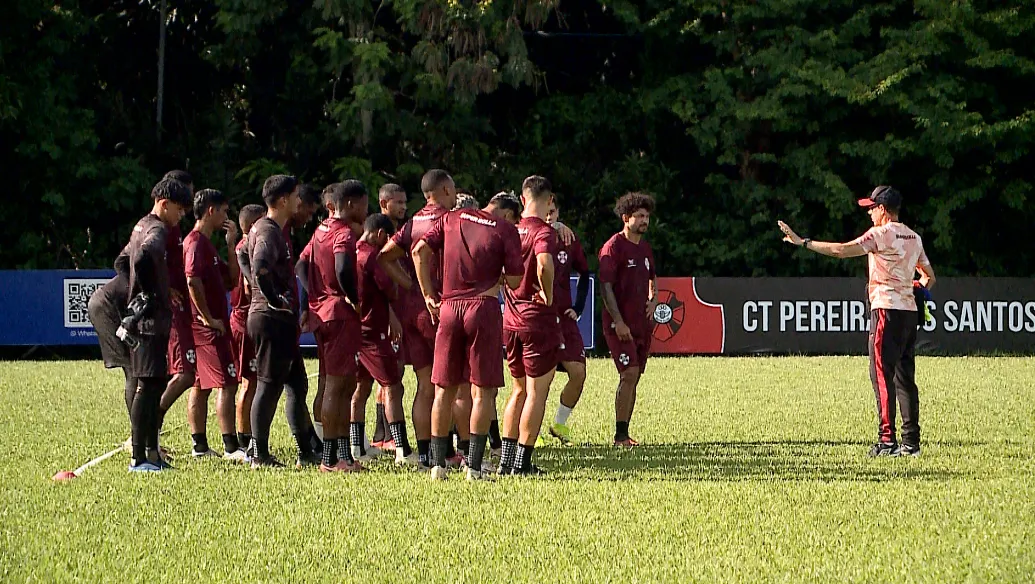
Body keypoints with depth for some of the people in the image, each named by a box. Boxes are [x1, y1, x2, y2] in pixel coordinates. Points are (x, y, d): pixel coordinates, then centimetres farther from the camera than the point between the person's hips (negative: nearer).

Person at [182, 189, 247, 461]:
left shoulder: (206, 243, 19)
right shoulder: (197, 242, -13)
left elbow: (231, 279, 20)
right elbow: (192, 280, -26)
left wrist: (231, 245, 11)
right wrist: (208, 318, -21)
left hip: (208, 325, 11)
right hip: (209, 326, -11)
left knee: (201, 385, 11)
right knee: (226, 383, -13)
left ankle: (200, 446, 15)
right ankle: (231, 447, -17)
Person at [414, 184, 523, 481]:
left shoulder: (452, 218, 11)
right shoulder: (506, 230, 0)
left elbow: (420, 250, 2)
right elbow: (514, 280, -2)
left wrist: (429, 295, 7)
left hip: (447, 307, 3)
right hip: (484, 307, -3)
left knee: (445, 389, 10)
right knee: (483, 390, 0)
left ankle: (438, 464, 10)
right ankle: (474, 466, -6)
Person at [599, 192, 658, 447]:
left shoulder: (645, 248, 15)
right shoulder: (614, 247, -9)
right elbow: (606, 286, -14)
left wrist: (653, 300, 12)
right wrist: (618, 321, -19)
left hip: (642, 322, 8)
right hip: (620, 324, -8)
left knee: (634, 377, 8)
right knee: (629, 374, -15)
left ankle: (624, 432, 13)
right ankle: (620, 434, -12)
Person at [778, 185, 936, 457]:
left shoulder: (881, 234, -8)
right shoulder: (914, 238, 16)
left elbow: (841, 250, -17)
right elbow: (929, 276, 21)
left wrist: (803, 242, -13)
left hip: (886, 308, -8)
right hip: (910, 310, 8)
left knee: (882, 374, -9)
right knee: (905, 376, 9)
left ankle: (887, 440, -15)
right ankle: (911, 442, 8)